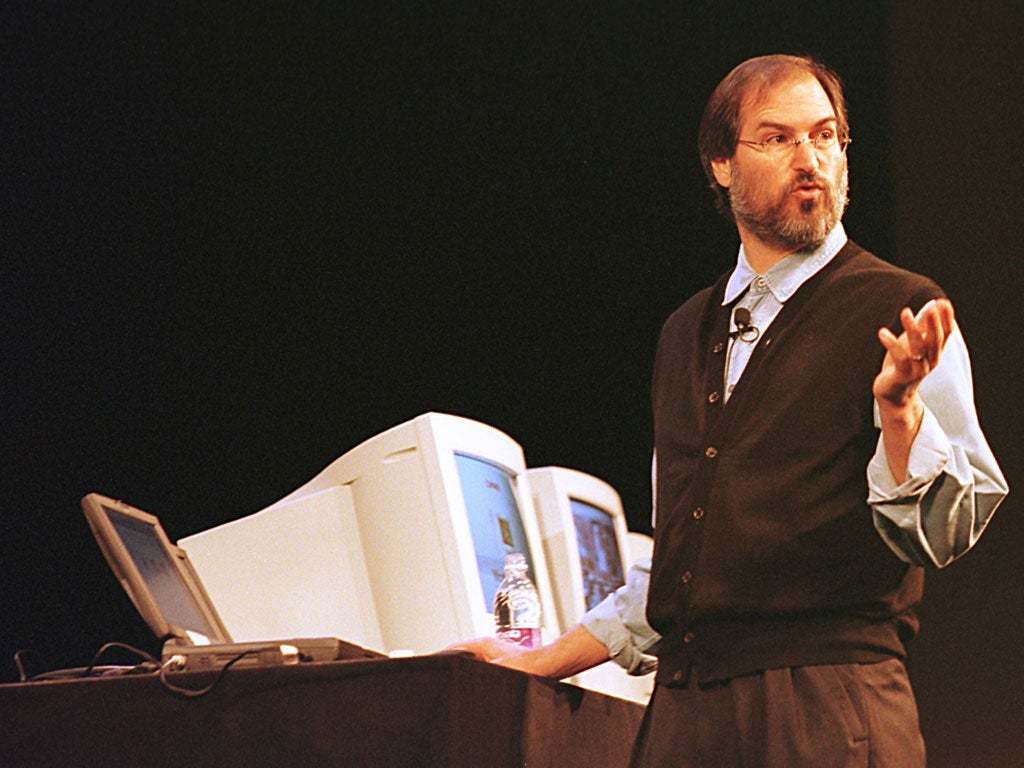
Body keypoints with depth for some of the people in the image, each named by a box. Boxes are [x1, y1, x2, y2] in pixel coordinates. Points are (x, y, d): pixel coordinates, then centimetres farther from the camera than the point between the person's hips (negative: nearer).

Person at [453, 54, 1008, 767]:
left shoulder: (900, 309, 0)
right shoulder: (687, 335, 19)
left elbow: (946, 532, -9)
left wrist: (897, 405, -25)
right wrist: (545, 663, 25)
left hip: (830, 707, -5)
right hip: (686, 708, 6)